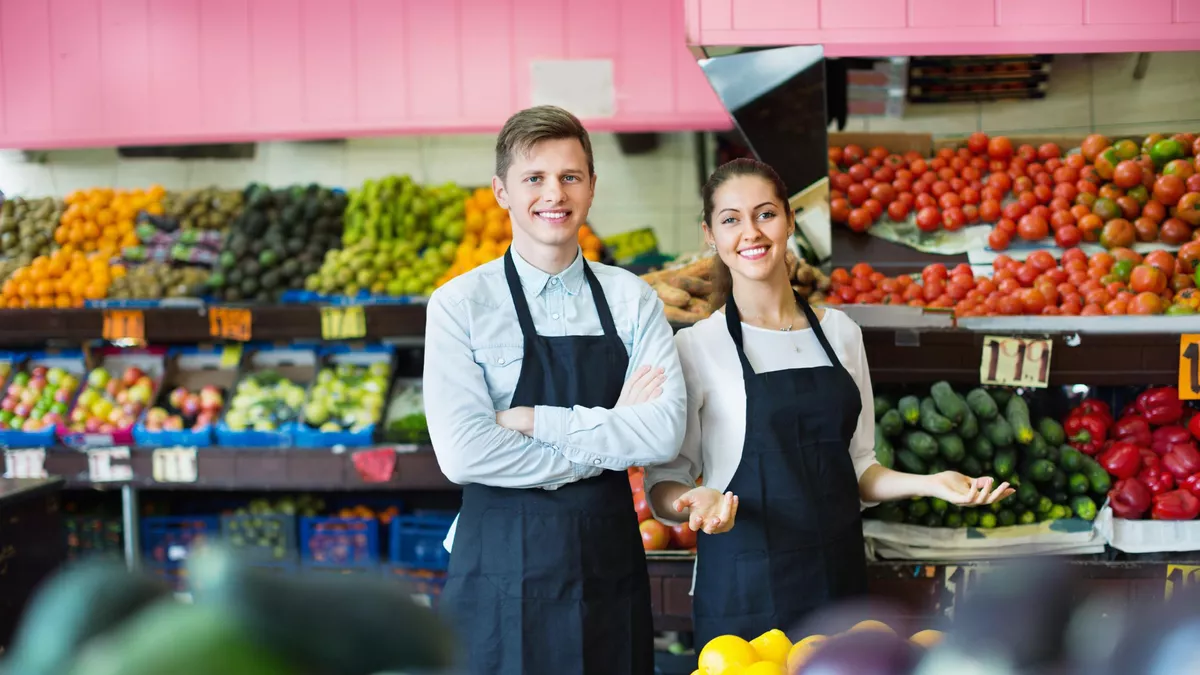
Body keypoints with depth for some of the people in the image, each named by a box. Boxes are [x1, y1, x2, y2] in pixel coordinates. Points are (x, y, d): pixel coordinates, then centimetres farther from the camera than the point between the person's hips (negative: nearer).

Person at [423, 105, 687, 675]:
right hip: (502, 574, -2)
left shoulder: (633, 300, 4)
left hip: (610, 564, 3)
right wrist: (607, 439, -10)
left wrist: (533, 420, -14)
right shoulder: (459, 306, -4)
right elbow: (463, 454, -15)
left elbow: (665, 433, -9)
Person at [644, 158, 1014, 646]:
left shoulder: (840, 332, 7)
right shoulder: (696, 346, -6)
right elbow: (664, 483, -5)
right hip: (744, 595, -4)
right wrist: (697, 501, -25)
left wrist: (928, 483, -2)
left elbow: (857, 466, 14)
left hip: (840, 578, 4)